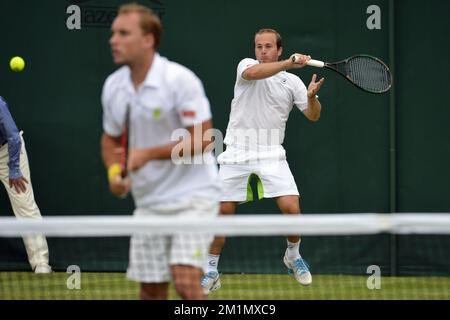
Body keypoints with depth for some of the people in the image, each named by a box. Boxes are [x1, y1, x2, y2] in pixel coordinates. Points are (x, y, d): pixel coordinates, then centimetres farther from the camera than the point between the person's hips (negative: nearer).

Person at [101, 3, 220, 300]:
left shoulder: (180, 80, -16)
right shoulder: (114, 86, 4)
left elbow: (201, 140, -18)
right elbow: (111, 139, 19)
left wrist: (148, 154, -22)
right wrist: (114, 172, -2)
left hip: (192, 195, -6)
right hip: (149, 202, 6)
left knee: (186, 282, -20)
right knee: (151, 288, 7)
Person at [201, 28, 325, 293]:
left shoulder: (292, 82, 6)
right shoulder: (247, 65, 1)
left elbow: (313, 115, 1)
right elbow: (254, 72, -24)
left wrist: (312, 96, -21)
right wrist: (289, 63, -32)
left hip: (271, 155, 1)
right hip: (237, 154, -1)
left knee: (292, 208, -13)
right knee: (222, 213, 0)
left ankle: (293, 256, 15)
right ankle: (211, 272, 15)